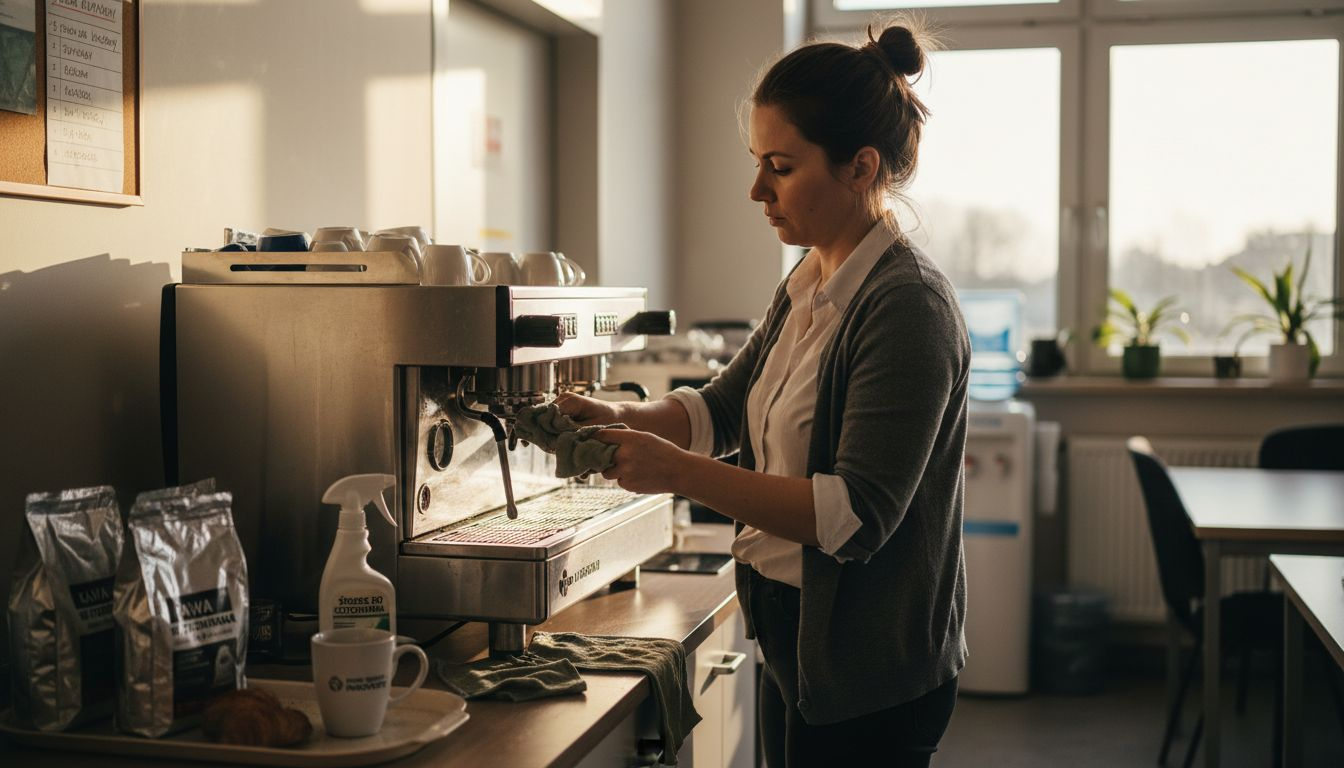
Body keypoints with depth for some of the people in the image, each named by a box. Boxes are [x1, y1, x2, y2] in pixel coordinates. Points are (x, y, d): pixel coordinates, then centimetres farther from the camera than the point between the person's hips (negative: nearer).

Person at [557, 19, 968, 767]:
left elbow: (857, 515, -26)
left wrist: (681, 471, -28)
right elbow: (724, 406, 16)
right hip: (797, 647, 9)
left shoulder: (908, 306, -20)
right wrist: (623, 420, -3)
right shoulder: (810, 286, 7)